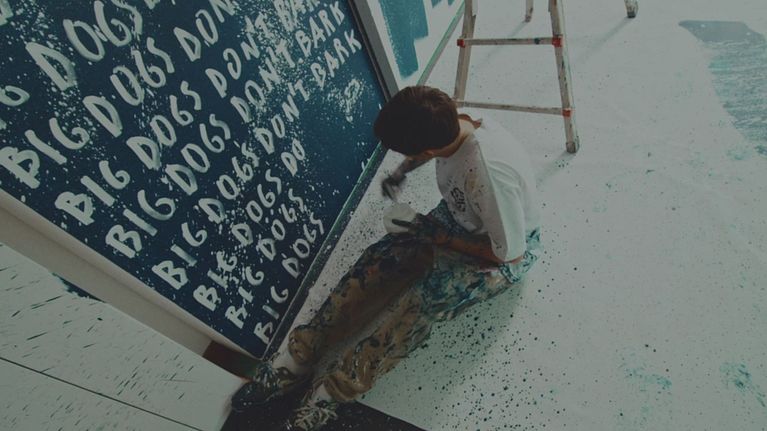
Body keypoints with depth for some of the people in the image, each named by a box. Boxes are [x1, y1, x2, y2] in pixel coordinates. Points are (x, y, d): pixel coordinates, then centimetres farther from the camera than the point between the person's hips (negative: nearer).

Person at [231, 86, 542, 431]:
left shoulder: (489, 172, -39)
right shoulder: (455, 124, -17)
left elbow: (509, 253, -26)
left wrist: (441, 237, -18)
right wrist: (401, 171, 9)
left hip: (510, 251, -6)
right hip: (457, 218, 7)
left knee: (426, 300, -32)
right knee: (379, 259, -14)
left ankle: (333, 391, -17)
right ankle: (297, 358, -10)